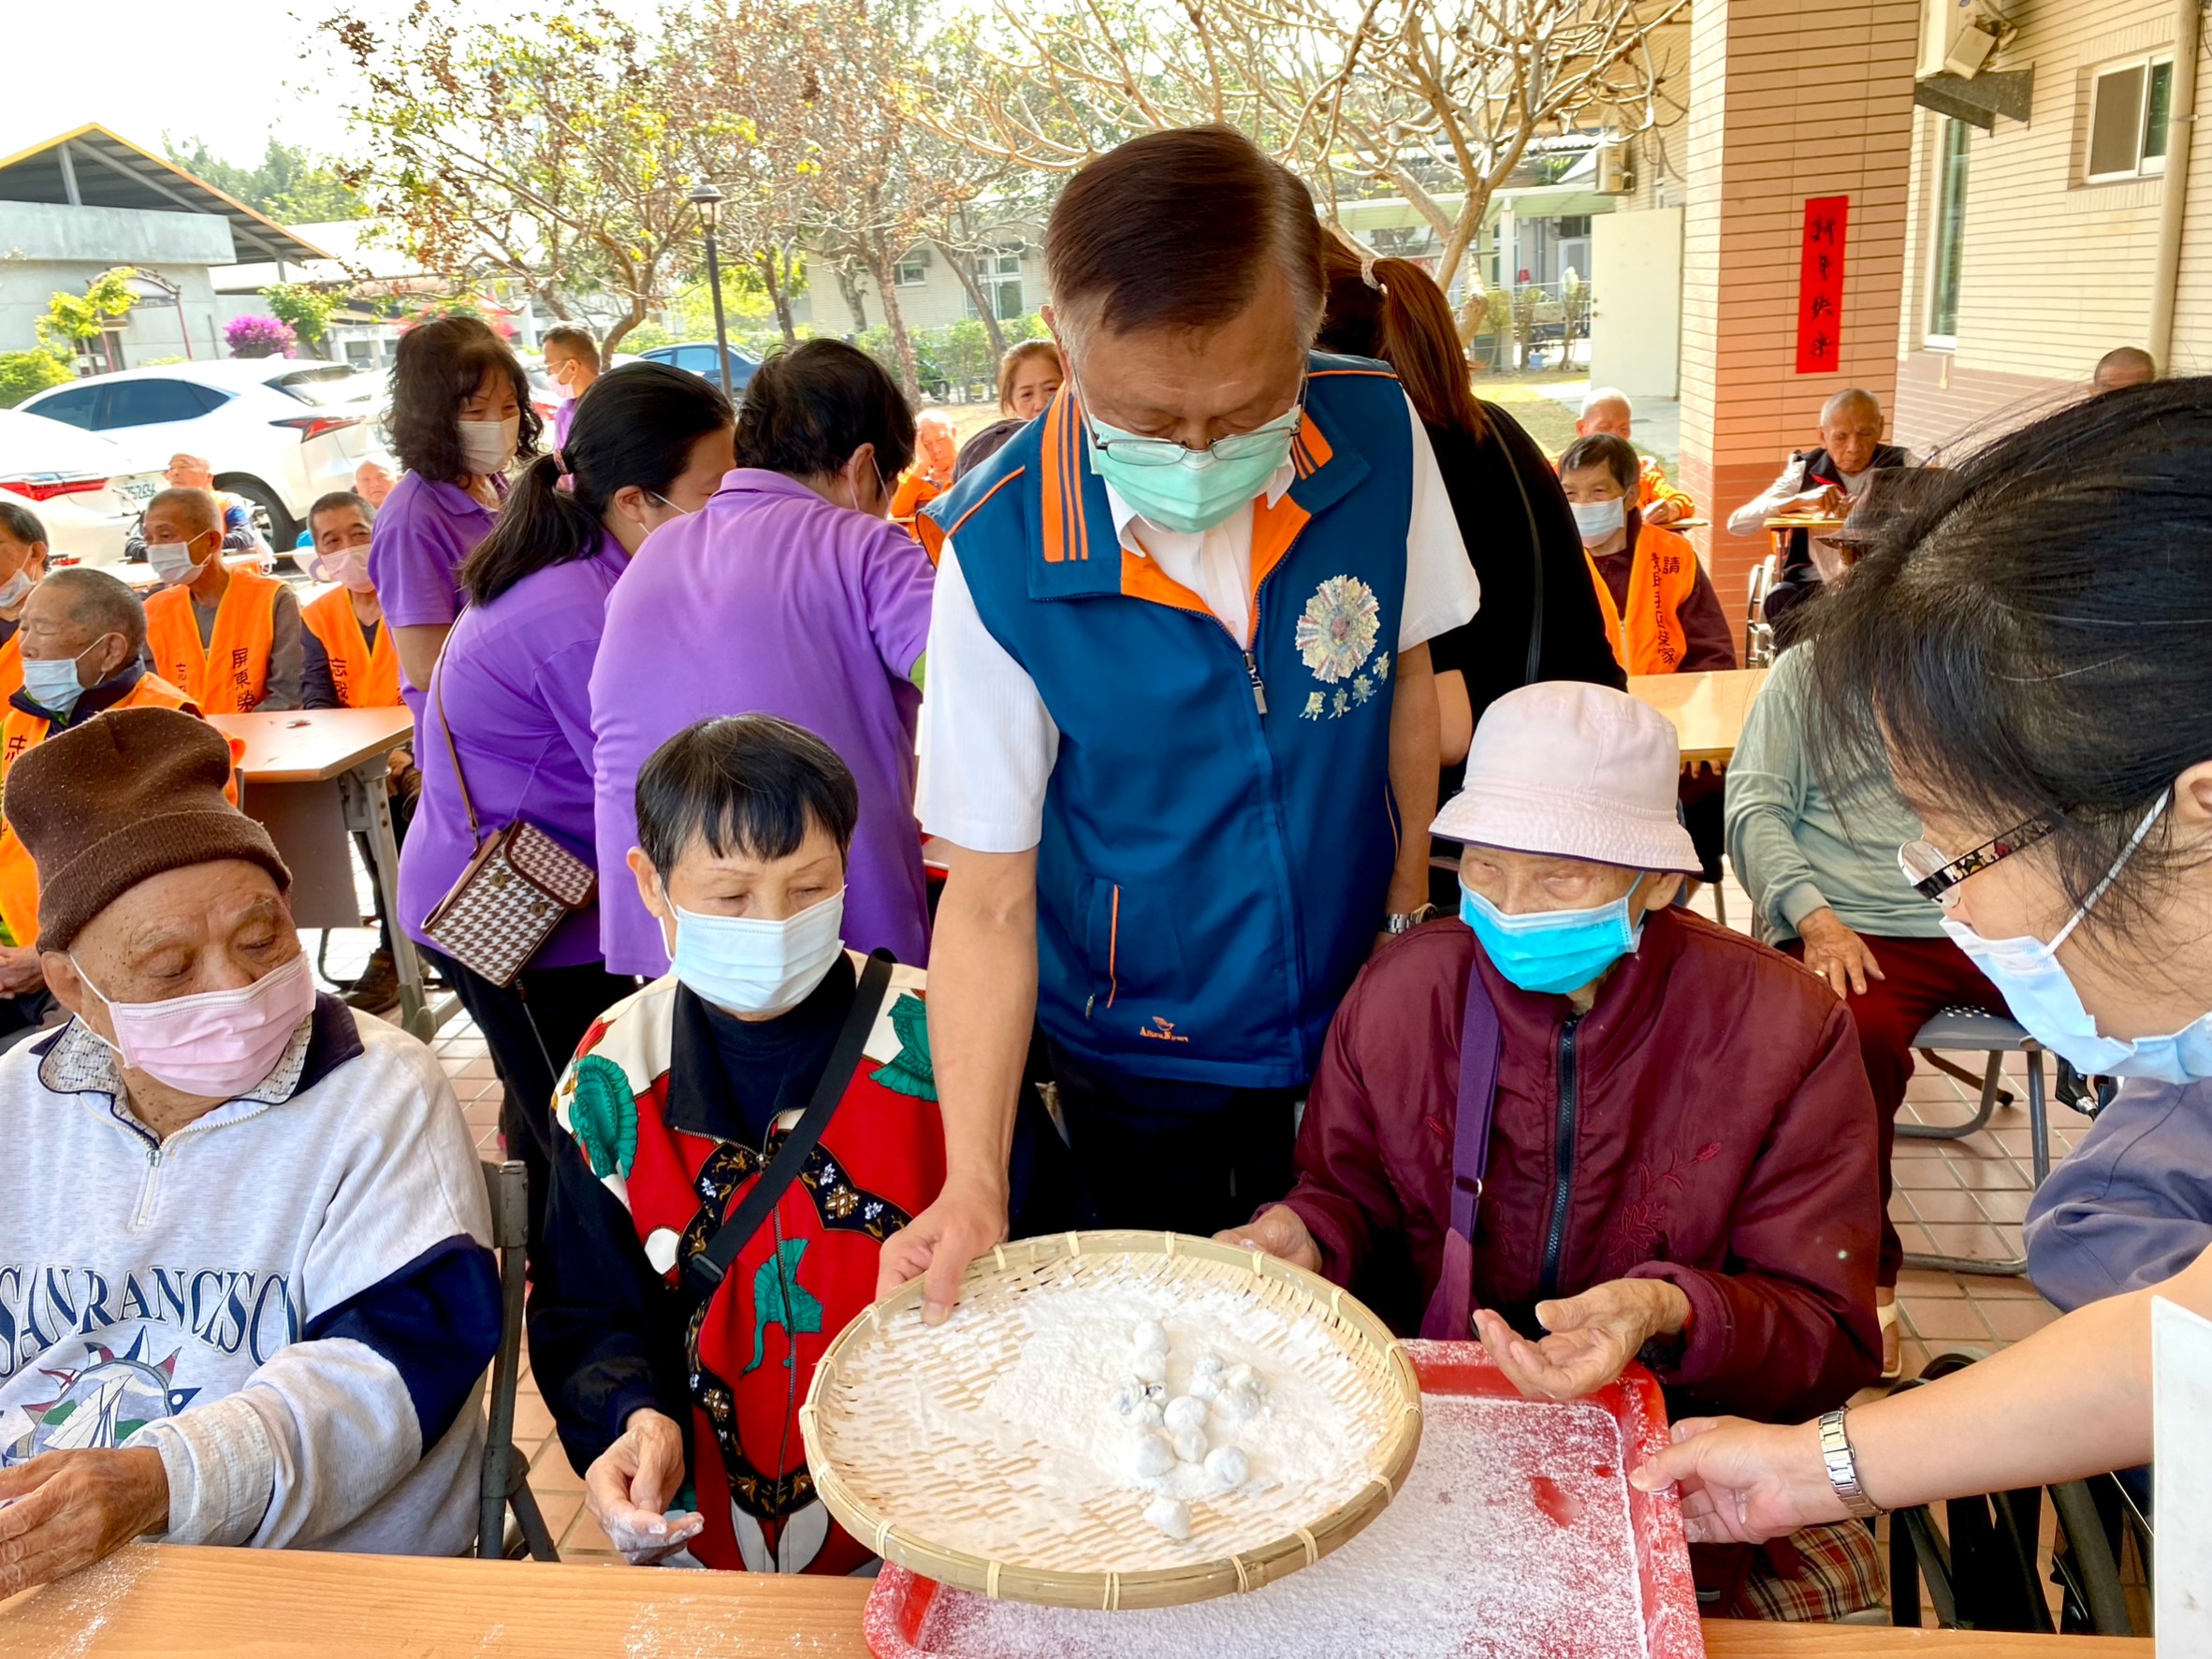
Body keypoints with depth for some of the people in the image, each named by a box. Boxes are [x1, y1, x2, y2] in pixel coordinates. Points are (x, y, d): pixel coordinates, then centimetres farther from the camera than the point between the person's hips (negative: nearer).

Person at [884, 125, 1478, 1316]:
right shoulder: (999, 549, -25)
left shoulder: (1378, 433, -17)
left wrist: (1410, 914, 3)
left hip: (1364, 1027, 3)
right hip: (1145, 1077, -2)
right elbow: (987, 901, -19)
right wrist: (974, 1185, -27)